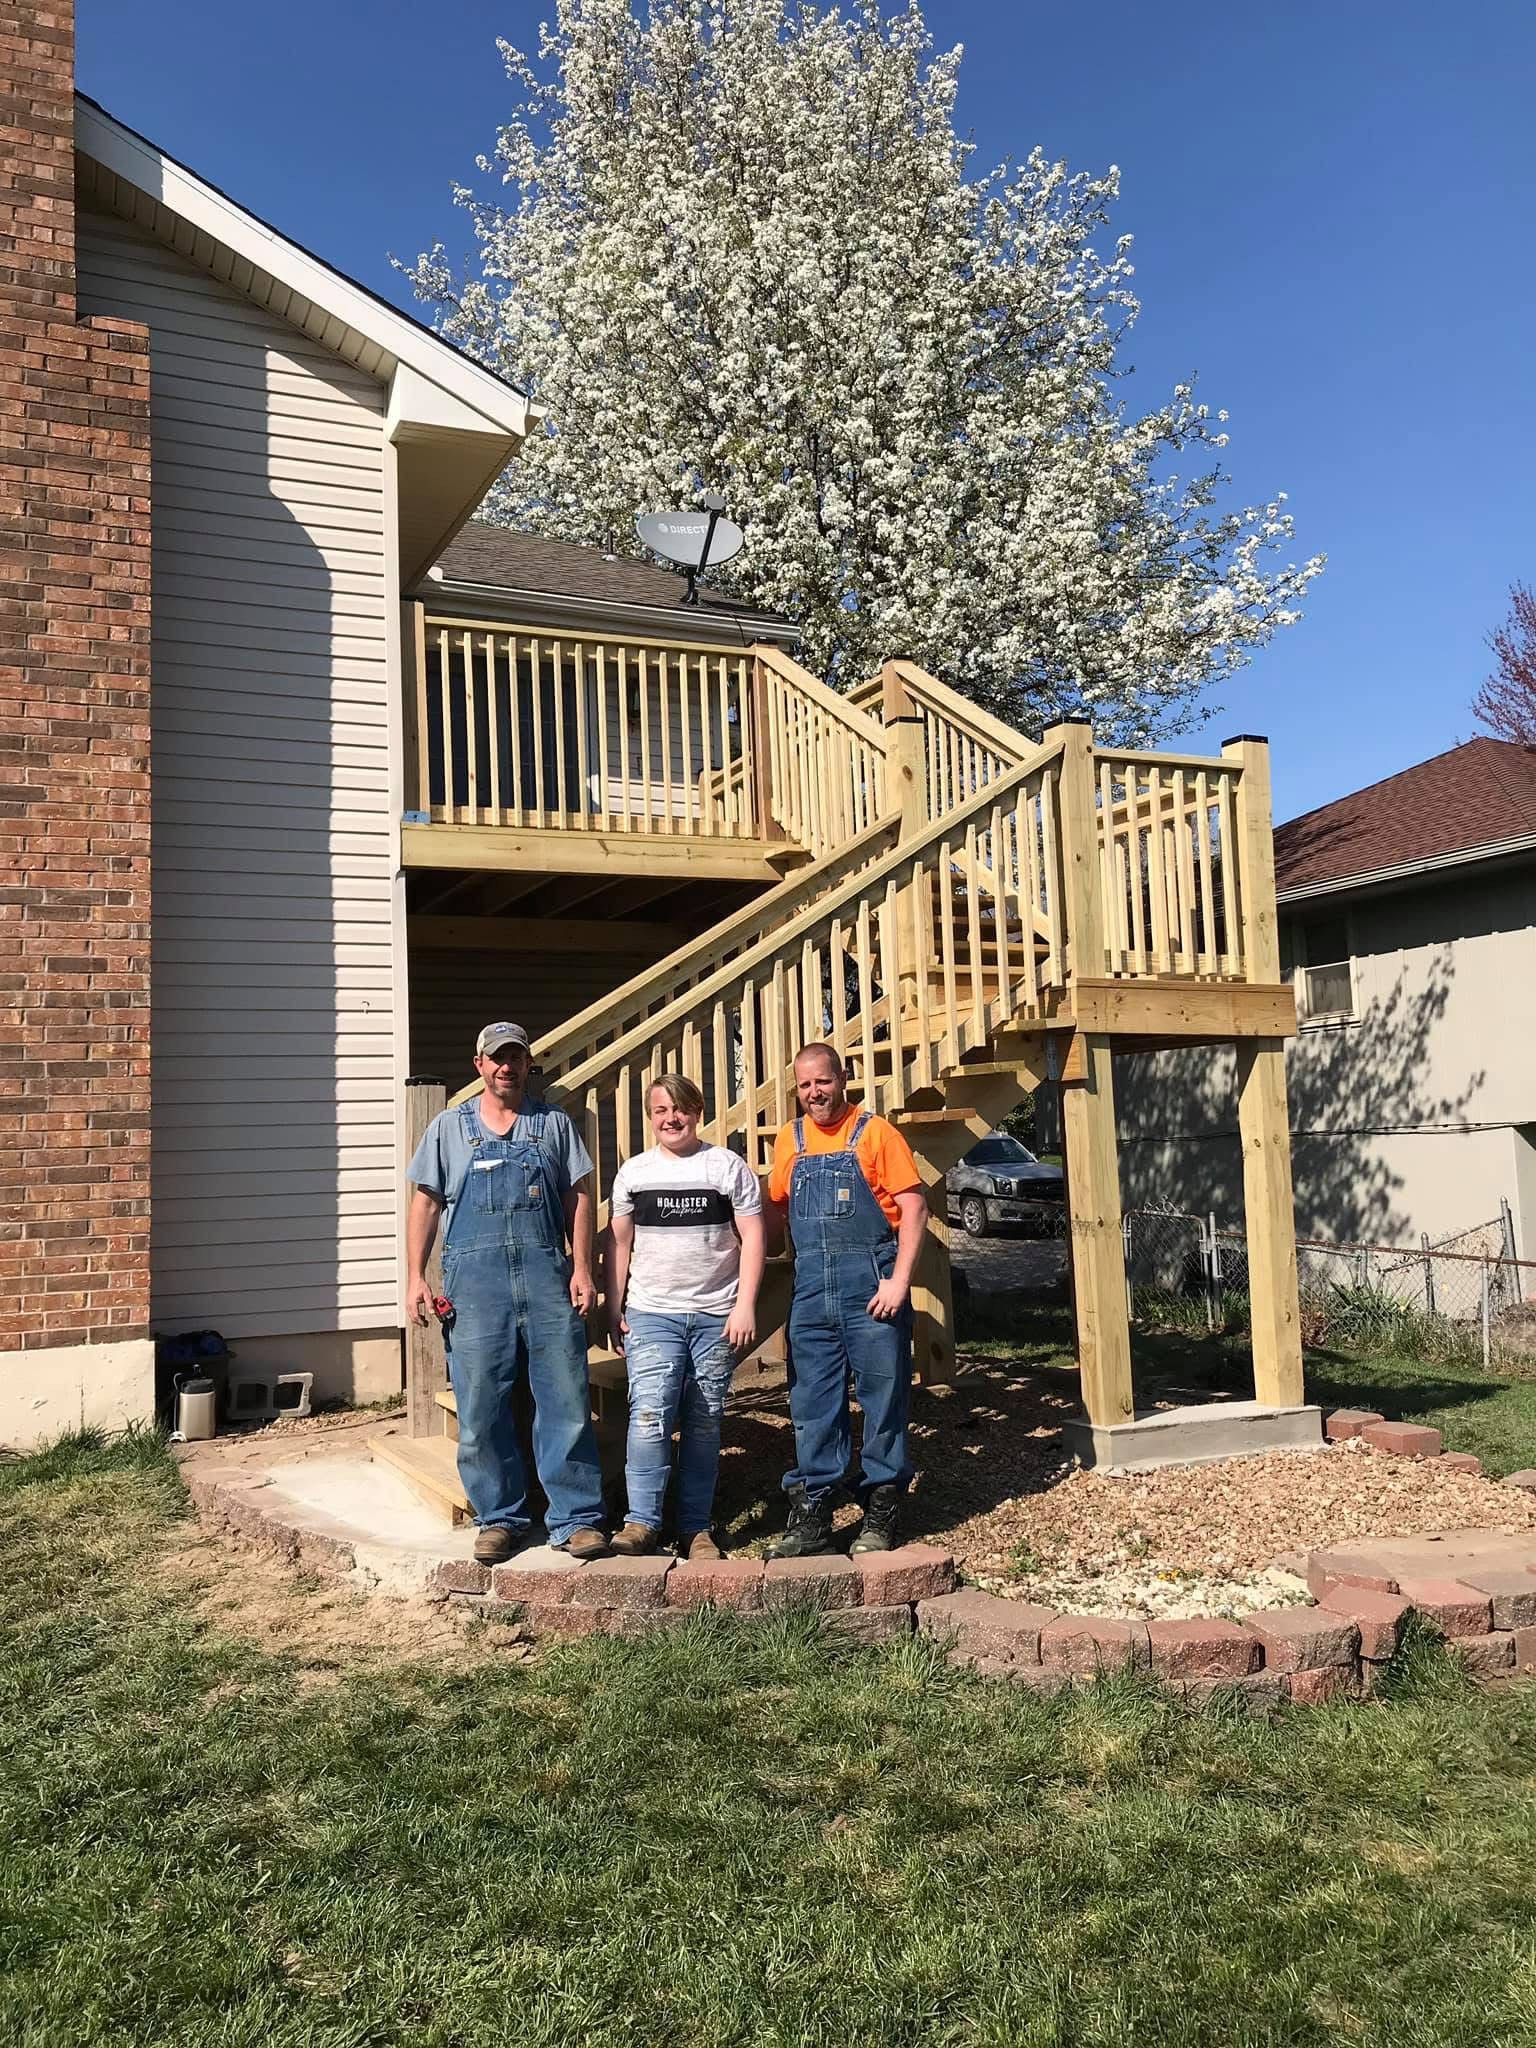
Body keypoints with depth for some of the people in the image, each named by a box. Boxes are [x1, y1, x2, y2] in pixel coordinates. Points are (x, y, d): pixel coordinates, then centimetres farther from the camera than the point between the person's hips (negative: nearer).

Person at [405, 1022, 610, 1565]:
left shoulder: (554, 1124, 12)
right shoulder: (449, 1127, 12)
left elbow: (578, 1198, 9)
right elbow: (425, 1203, 10)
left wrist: (582, 1269, 0)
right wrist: (416, 1277, 1)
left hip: (546, 1275, 0)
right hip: (475, 1278, 0)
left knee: (566, 1402, -2)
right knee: (481, 1408, 3)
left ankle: (576, 1519, 6)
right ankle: (500, 1518, 16)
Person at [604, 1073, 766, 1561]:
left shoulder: (729, 1167, 4)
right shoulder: (633, 1172, 9)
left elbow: (753, 1238, 1)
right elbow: (619, 1244, 12)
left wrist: (745, 1306, -7)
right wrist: (614, 1310, 7)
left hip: (716, 1316, 0)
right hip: (652, 1314, 0)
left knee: (704, 1424, 5)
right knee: (650, 1411, -16)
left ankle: (696, 1527, 14)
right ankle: (642, 1521, -9)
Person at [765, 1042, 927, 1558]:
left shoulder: (875, 1133, -3)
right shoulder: (789, 1140, 11)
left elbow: (914, 1207, -7)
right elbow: (777, 1206, 21)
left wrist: (899, 1280, -14)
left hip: (872, 1285, -4)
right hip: (810, 1289, 4)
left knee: (883, 1398, 4)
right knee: (812, 1405, 7)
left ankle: (881, 1513, 15)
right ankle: (812, 1515, 15)